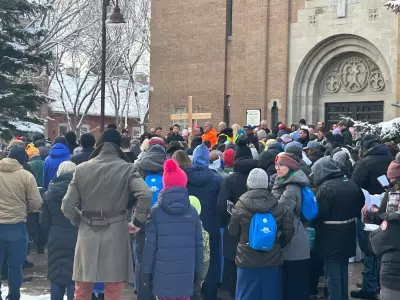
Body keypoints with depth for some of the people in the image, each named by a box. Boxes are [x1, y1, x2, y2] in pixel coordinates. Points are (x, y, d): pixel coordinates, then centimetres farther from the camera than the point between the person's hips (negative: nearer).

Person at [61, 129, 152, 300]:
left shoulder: (81, 169, 2)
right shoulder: (126, 168, -5)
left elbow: (67, 205, -1)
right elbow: (145, 195, -19)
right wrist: (138, 222, -7)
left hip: (88, 234, 2)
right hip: (115, 233, -2)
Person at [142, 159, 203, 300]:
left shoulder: (156, 211, -1)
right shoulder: (192, 211, 4)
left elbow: (150, 245, -3)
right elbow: (198, 244, 5)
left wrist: (146, 272, 3)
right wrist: (198, 272, 12)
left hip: (163, 273, -1)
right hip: (186, 273, 2)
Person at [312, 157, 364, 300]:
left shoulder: (326, 187, -19)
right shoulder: (351, 184, 6)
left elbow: (319, 213, -20)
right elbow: (361, 204, 16)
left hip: (331, 238, -8)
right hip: (347, 236, 8)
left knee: (333, 276, 0)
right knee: (343, 272, 20)